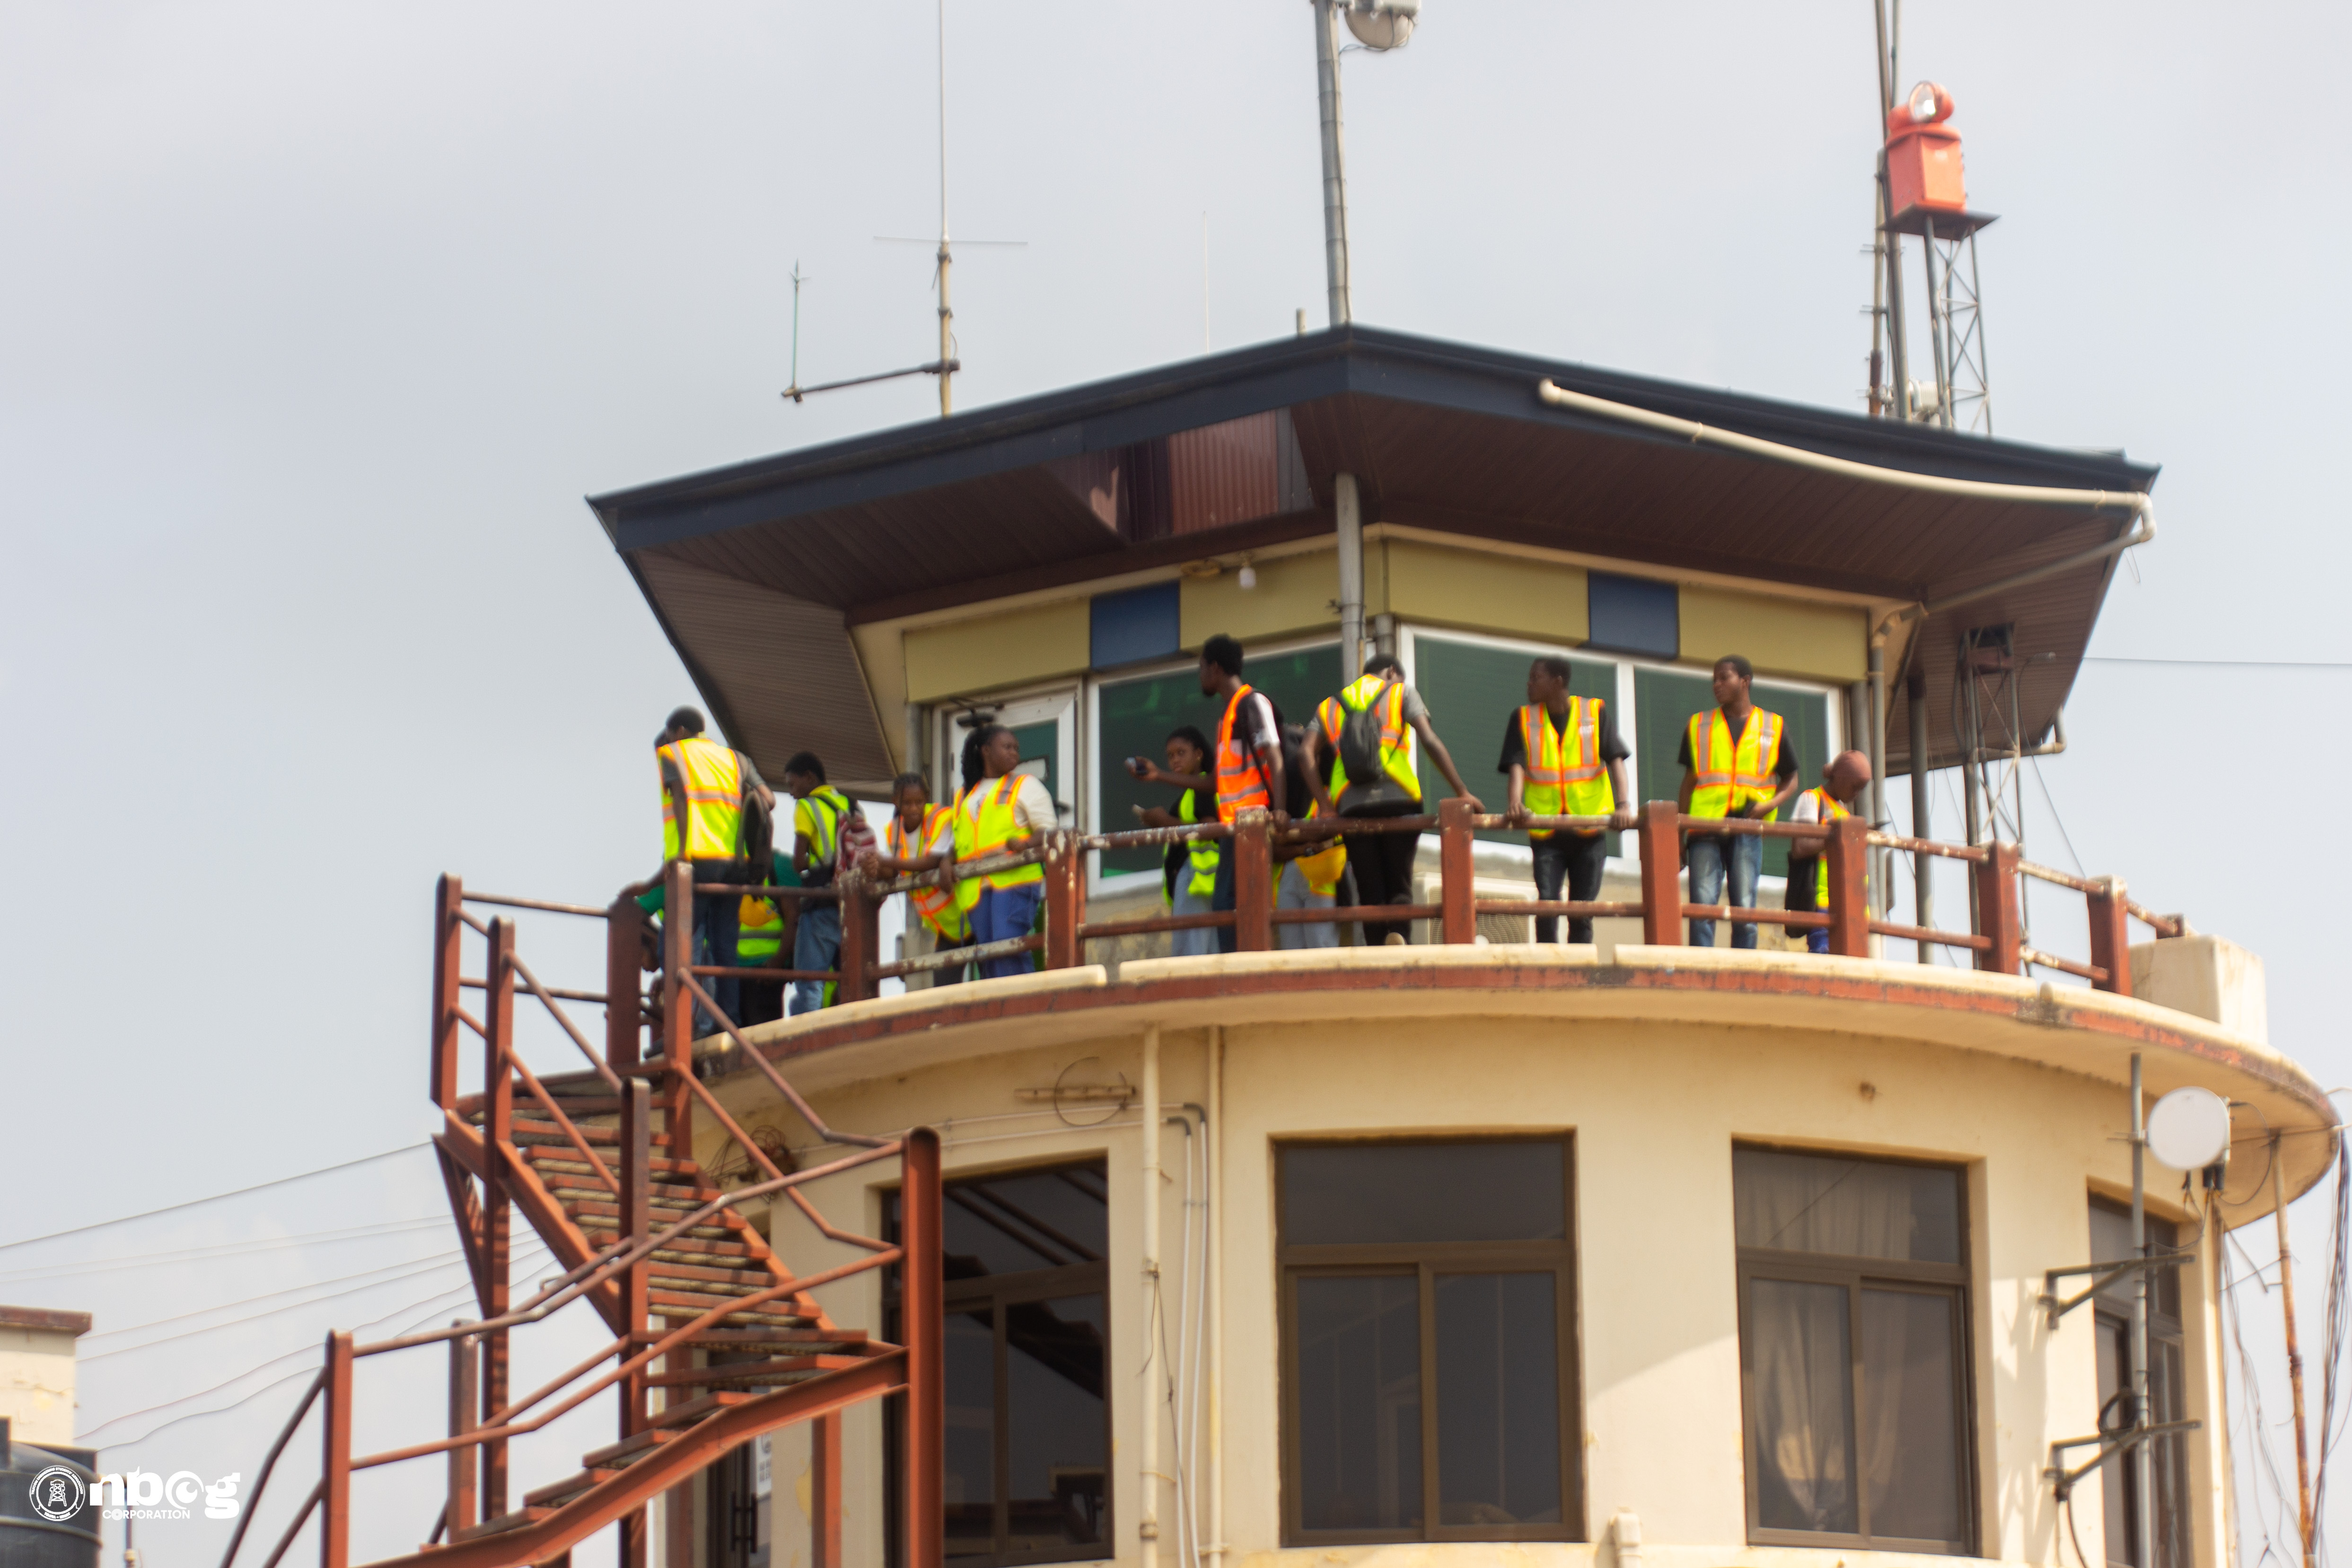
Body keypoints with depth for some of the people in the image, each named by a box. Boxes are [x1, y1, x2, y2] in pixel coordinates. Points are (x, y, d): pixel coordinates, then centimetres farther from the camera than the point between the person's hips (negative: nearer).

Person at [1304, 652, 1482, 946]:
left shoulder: (1329, 706, 23)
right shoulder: (1402, 692, 14)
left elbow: (1308, 753, 7)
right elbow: (1430, 741, 1)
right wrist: (1462, 791, 0)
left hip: (1352, 806, 2)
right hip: (1398, 800, -2)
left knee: (1370, 891, 6)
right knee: (1400, 885, 1)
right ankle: (1399, 935, -29)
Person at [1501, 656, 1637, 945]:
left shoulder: (1596, 713, 2)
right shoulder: (1524, 720, 4)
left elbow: (1615, 759, -8)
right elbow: (1517, 765, -8)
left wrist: (1623, 804, -24)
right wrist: (1516, 804, -29)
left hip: (1589, 828, 0)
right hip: (1546, 831, 0)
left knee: (1582, 911, 2)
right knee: (1546, 905, -13)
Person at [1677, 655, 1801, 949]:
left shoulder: (1774, 727, 12)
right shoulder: (1698, 726, 16)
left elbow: (1790, 781, 17)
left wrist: (1770, 805, -5)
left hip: (1747, 828, -1)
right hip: (1706, 828, 1)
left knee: (1744, 910, -6)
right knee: (1702, 906, -10)